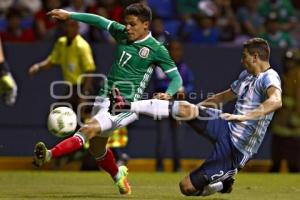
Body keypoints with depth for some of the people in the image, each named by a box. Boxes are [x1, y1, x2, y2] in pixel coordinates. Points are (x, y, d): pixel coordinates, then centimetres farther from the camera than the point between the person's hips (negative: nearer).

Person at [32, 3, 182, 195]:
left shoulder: (156, 49, -8)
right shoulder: (122, 33, 5)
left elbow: (177, 78, -5)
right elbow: (99, 21, 17)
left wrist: (168, 94, -25)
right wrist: (69, 15, 14)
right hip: (105, 99, 7)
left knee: (88, 130, -25)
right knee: (97, 148, 15)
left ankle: (49, 155, -37)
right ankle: (118, 175, 41)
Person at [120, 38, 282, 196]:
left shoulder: (269, 78, -18)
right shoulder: (246, 76, 13)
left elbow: (276, 101, -42)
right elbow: (226, 96, 33)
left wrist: (244, 116, -53)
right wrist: (196, 107, 36)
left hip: (237, 148, -8)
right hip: (226, 128, 8)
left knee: (187, 187, -7)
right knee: (186, 110, -20)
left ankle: (222, 184, 21)